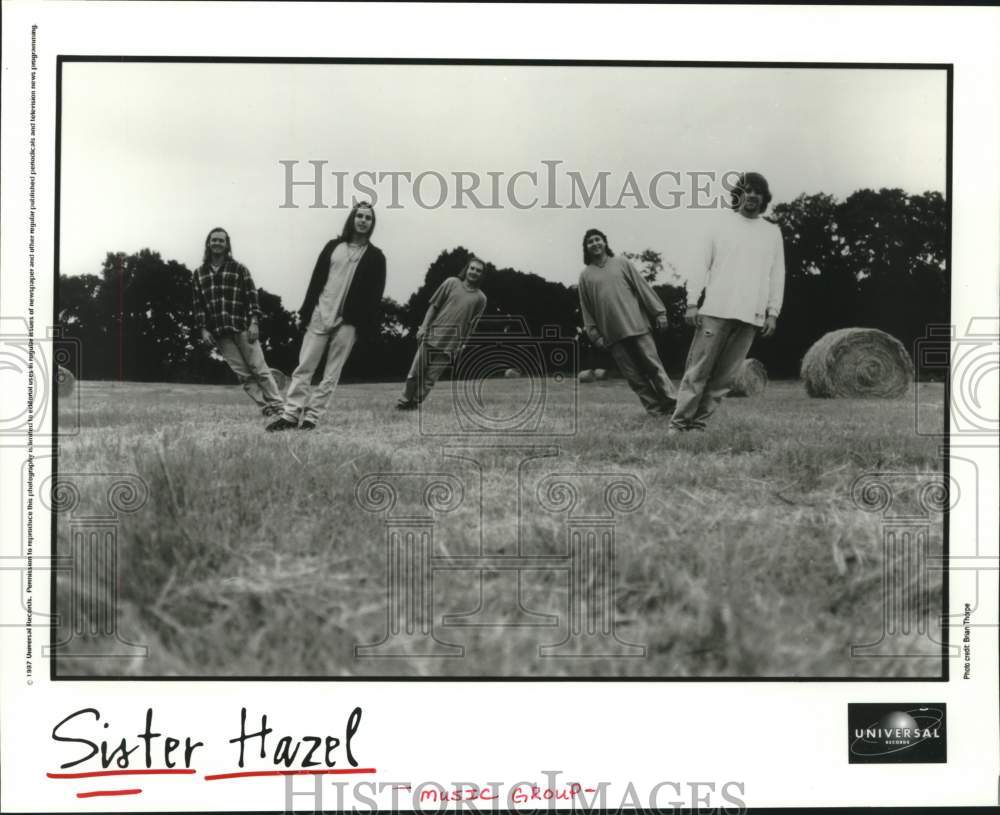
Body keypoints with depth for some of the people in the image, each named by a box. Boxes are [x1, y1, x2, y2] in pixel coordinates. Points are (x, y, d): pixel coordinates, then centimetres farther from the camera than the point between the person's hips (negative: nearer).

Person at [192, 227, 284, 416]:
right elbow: (198, 304, 11)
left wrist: (253, 322, -10)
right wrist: (203, 329, 2)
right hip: (218, 333, 3)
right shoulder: (199, 274, 13)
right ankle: (265, 407, 0)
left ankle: (277, 405, -2)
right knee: (242, 374, -1)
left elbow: (252, 296, 0)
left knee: (258, 368, -4)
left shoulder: (239, 269, 6)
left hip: (242, 328, -2)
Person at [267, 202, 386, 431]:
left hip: (348, 323, -1)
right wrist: (307, 311, 1)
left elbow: (375, 294, 1)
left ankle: (312, 417, 4)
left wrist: (369, 325, -7)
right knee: (304, 368, -2)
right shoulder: (333, 246, 10)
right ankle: (291, 414, -1)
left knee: (331, 374, 0)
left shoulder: (375, 257, 5)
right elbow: (316, 279, 8)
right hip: (320, 317, 1)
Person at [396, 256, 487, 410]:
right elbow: (434, 306, 7)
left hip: (451, 345, 0)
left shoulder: (480, 298, 6)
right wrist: (424, 327, -2)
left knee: (429, 379, -2)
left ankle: (414, 404, 8)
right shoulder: (451, 283, 6)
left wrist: (462, 345, 2)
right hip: (432, 337, 0)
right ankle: (403, 401, 12)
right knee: (415, 373, 0)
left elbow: (471, 325, 7)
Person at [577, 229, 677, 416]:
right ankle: (655, 409, 4)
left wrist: (659, 313, 1)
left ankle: (673, 403, 0)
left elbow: (643, 288, 7)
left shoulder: (622, 263, 9)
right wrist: (594, 335, 4)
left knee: (653, 366, -4)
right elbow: (586, 309, 10)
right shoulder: (585, 276, 10)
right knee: (633, 375, -1)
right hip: (612, 335, 1)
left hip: (637, 326, -1)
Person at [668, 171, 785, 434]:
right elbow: (702, 264, 6)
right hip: (715, 310, -2)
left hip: (751, 316, 2)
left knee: (725, 376, -1)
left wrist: (773, 312, 4)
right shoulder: (722, 224, 9)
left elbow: (777, 274, 13)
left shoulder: (772, 231, 14)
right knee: (698, 368, -7)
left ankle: (698, 422, 4)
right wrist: (692, 302, -2)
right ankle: (679, 422, -3)